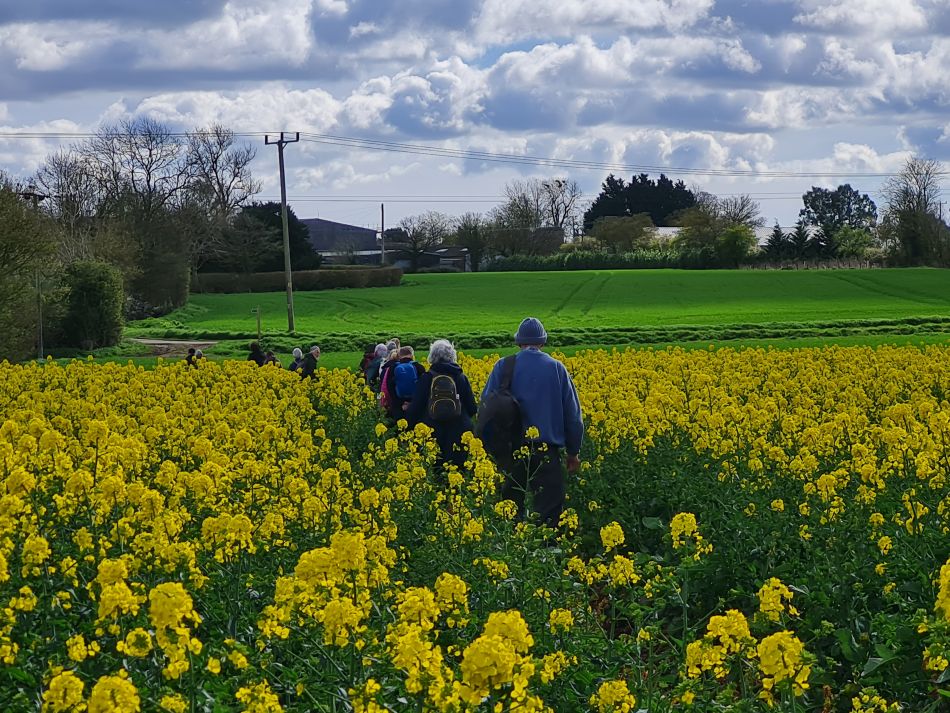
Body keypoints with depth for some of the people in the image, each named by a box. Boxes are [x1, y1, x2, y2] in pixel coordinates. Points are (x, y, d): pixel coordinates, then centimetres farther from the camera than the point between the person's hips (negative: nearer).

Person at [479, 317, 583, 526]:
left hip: (510, 449, 1)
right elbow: (572, 413, 5)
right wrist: (573, 452, 13)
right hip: (547, 452, 0)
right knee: (548, 512, 0)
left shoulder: (503, 367, 0)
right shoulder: (556, 368, 3)